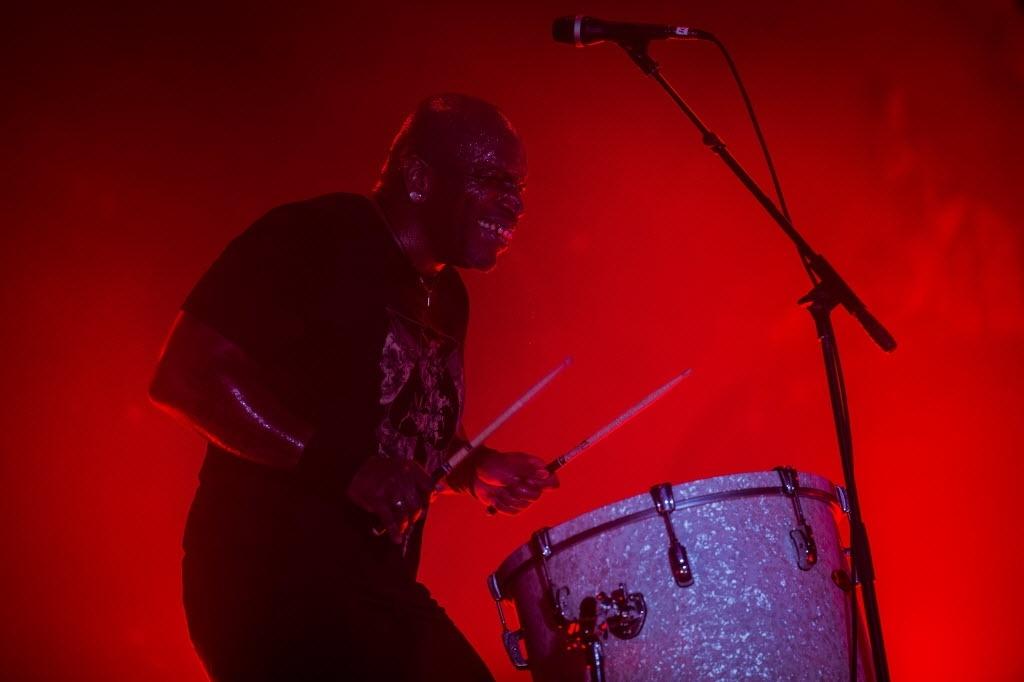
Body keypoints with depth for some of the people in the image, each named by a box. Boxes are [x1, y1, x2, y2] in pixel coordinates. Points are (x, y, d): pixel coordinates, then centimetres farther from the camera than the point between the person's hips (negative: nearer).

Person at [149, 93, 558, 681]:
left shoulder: (446, 298, 13)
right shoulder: (317, 236, -11)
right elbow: (188, 374, -19)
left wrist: (474, 468, 5)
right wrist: (345, 469, -24)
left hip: (382, 589, 8)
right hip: (274, 578, -8)